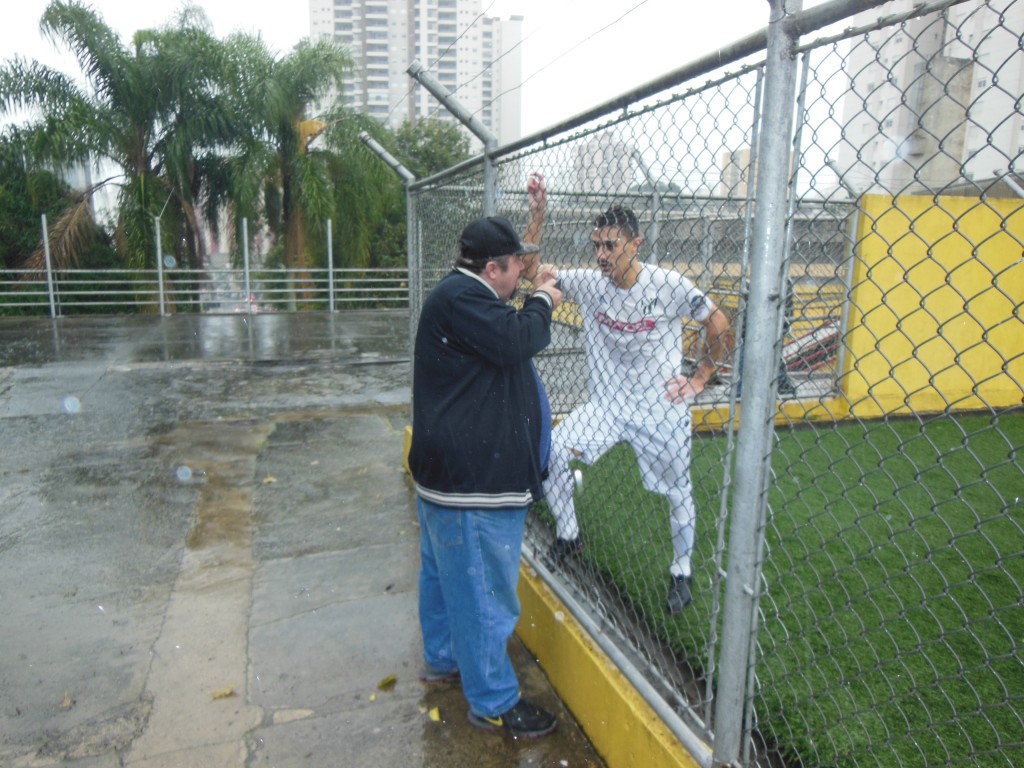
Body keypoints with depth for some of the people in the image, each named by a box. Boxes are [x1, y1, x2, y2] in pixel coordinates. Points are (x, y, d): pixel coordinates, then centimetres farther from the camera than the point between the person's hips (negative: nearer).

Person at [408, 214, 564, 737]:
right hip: (474, 479, -12)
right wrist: (541, 302, -10)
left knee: (444, 573, 25)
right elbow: (515, 340, -27)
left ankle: (443, 659, 45)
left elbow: (505, 336, 22)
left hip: (447, 472, 12)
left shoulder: (459, 295, 16)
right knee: (483, 591, 1)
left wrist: (534, 297, 13)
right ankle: (493, 703, 16)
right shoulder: (462, 298, -19)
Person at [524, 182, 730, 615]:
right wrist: (537, 216, -15)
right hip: (607, 404, 3)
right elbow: (530, 269, -5)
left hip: (662, 409, -2)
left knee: (678, 494, 9)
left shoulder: (670, 285, -15)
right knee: (552, 449, -17)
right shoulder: (588, 283, -6)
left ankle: (682, 571, 36)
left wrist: (700, 379, -2)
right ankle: (568, 536, 7)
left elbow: (720, 328, -3)